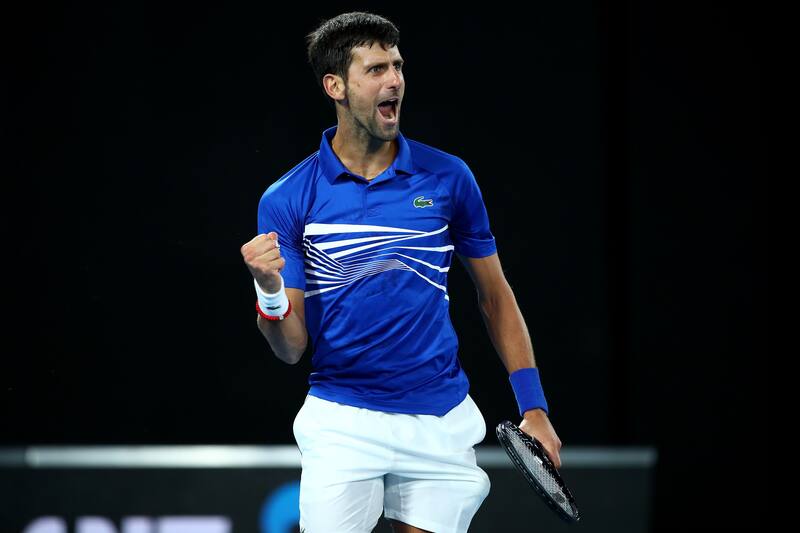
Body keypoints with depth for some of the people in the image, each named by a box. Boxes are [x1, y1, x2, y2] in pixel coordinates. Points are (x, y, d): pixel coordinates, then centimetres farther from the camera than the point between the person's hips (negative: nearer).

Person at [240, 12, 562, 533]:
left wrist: (534, 408, 4)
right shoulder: (287, 200, -4)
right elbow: (291, 348, -4)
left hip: (440, 425, 1)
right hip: (341, 425, -1)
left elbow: (495, 295, 9)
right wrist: (270, 293, -25)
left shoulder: (449, 177, -1)